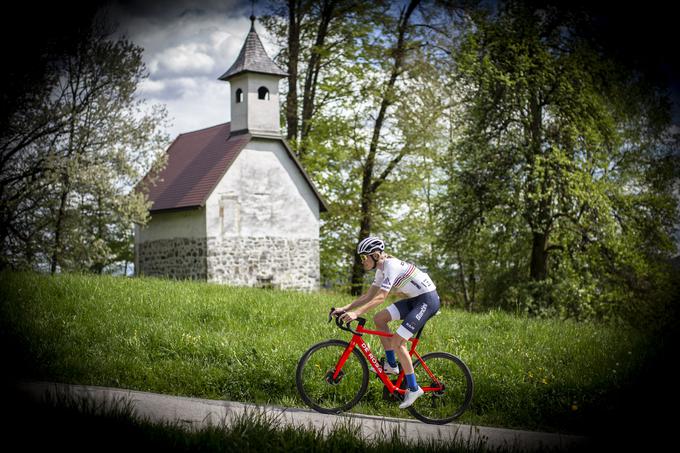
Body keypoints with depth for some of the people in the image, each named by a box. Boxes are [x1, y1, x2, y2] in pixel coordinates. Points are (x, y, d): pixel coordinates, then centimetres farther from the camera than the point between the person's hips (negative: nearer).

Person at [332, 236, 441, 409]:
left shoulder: (391, 266, -21)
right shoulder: (382, 269, 8)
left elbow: (380, 298, -28)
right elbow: (369, 295, 11)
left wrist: (355, 313, -33)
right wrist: (345, 308, 2)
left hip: (428, 300, -10)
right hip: (415, 299, 10)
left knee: (397, 341, -16)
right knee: (379, 318, 2)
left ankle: (413, 388, -7)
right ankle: (392, 365, 9)